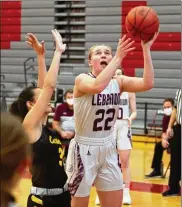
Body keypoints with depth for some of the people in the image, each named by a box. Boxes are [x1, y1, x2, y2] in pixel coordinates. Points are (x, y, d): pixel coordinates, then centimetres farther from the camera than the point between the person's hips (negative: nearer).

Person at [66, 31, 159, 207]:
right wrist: (119, 57, -36)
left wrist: (146, 49, -24)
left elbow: (147, 84, -18)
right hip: (84, 150, -5)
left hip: (108, 150, 5)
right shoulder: (82, 80, -13)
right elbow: (98, 86, -38)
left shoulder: (118, 82, 0)